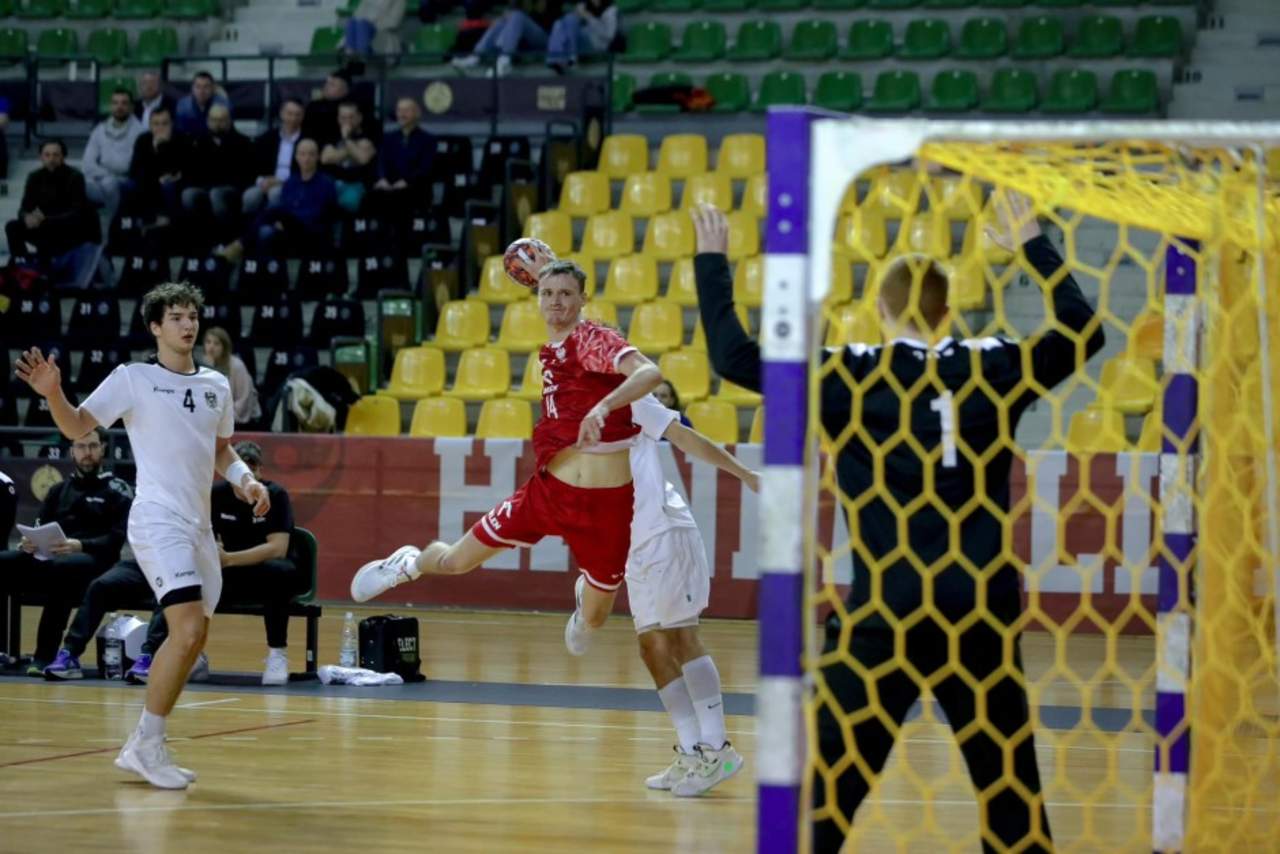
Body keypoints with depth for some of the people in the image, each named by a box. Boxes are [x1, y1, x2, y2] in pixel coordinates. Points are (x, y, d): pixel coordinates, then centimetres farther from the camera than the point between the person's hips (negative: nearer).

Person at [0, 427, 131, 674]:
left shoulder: (117, 491, 11)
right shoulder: (58, 490, 27)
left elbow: (114, 540, -3)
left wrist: (80, 546, -22)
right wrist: (29, 542, -7)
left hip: (90, 560, -5)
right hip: (47, 558, 5)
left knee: (64, 567, -41)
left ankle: (46, 654, -40)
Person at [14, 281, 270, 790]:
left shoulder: (216, 385, 13)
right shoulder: (133, 379, -4)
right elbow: (77, 427, -5)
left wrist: (245, 480, 8)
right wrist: (54, 394, -24)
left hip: (199, 527, 7)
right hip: (158, 522, -7)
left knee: (191, 639, 8)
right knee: (189, 630, -20)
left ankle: (141, 748, 19)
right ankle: (148, 745, -10)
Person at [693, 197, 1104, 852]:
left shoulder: (857, 375, -3)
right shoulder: (993, 369, 4)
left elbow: (735, 357, -2)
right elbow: (1083, 333, 19)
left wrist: (712, 263, 10)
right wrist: (1033, 246, 29)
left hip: (888, 608, -3)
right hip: (984, 610, 3)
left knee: (832, 770, 0)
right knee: (1011, 780, 12)